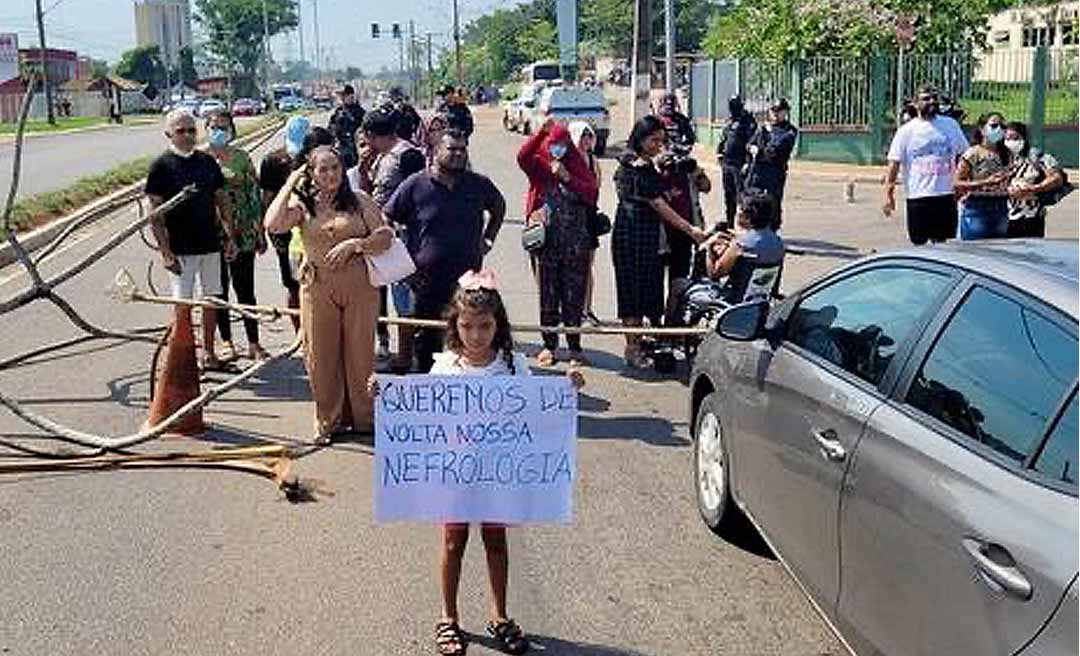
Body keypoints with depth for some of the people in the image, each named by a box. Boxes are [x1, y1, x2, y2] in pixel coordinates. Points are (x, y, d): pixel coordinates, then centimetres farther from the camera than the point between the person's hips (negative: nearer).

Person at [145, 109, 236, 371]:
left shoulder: (207, 162, 7)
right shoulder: (162, 166, -6)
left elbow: (222, 200, 14)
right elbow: (155, 212, -7)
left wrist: (230, 237, 8)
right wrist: (165, 251, -14)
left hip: (211, 244, 5)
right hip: (181, 248, -4)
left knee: (212, 299, 10)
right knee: (183, 304, 0)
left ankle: (208, 353, 22)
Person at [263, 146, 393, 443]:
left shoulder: (360, 202, 6)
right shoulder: (303, 205, 6)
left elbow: (386, 236, 1)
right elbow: (273, 224, -12)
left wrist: (354, 244, -14)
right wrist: (290, 185, -6)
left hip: (359, 285, -1)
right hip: (318, 287, 1)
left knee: (360, 352, 4)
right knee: (321, 354, 4)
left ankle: (364, 419, 19)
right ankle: (329, 421, 18)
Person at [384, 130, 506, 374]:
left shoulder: (479, 185, 5)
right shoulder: (415, 185, -4)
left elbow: (499, 207, 26)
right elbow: (386, 218, 2)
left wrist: (488, 239, 16)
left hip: (468, 277, 2)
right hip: (428, 278, -2)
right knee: (427, 338, 8)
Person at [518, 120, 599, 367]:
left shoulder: (578, 166, 7)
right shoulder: (539, 165, 4)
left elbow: (591, 193, -6)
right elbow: (522, 156, -17)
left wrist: (567, 177, -16)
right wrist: (542, 131, -24)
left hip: (575, 242, 0)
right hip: (545, 240, 0)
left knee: (574, 294, 3)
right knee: (547, 294, 5)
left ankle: (575, 347, 11)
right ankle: (549, 345, 15)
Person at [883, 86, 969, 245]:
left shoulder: (951, 125, 8)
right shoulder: (907, 131, -1)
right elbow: (894, 163, -4)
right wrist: (888, 195, -10)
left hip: (946, 195, 3)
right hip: (918, 196, -3)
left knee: (941, 242, 9)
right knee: (919, 244, 3)